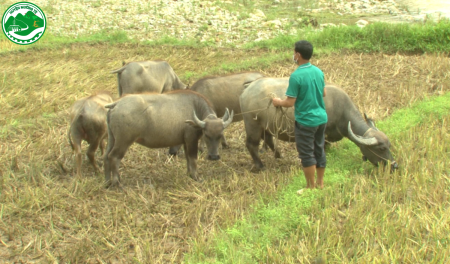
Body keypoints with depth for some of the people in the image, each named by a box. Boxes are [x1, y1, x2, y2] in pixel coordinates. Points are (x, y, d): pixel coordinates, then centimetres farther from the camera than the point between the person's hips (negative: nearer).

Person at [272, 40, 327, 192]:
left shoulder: (296, 76, -19)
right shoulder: (319, 72, 3)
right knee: (319, 151, 17)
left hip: (305, 121, -7)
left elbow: (290, 103, -17)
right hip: (321, 118, 7)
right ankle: (320, 184, 28)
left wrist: (278, 102, 2)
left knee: (307, 154, 3)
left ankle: (311, 187, 12)